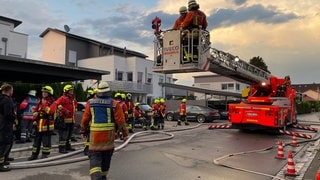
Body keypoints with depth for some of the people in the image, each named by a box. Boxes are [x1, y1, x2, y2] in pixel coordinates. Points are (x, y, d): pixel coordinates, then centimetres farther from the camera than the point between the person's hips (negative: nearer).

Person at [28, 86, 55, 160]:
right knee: (37, 139, 14)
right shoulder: (40, 101, 12)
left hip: (47, 124, -6)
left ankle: (45, 154, 13)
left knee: (46, 139, 1)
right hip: (39, 124, 6)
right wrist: (35, 120, 5)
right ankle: (34, 154, 24)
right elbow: (36, 111, 12)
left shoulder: (52, 102, -7)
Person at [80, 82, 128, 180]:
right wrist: (125, 134, 3)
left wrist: (83, 131, 22)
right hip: (109, 135, 0)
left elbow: (85, 119, 7)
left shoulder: (90, 103, 2)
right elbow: (120, 121, -8)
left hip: (95, 135, 0)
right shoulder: (114, 104, -6)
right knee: (106, 156, 19)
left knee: (94, 157, 2)